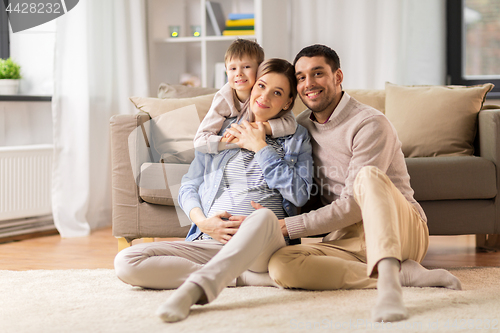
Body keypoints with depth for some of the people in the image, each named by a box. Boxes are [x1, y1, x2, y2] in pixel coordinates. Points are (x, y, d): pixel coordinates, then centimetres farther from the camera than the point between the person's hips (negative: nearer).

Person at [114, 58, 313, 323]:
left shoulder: (296, 138, 15)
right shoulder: (222, 130, 21)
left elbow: (299, 194, -2)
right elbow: (188, 186, 16)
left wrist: (261, 148, 2)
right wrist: (203, 222, -5)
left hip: (263, 240, -3)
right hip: (210, 241, 3)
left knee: (263, 216, -42)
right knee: (126, 262, -21)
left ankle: (193, 288, -55)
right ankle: (241, 276, -25)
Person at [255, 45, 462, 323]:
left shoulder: (371, 124, -10)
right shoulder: (302, 126, 14)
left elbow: (353, 206, -16)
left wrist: (285, 226, -19)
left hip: (402, 232, -5)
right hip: (343, 240, 5)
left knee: (369, 175, -37)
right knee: (280, 265, -28)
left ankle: (388, 282, -55)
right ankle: (402, 273, -27)